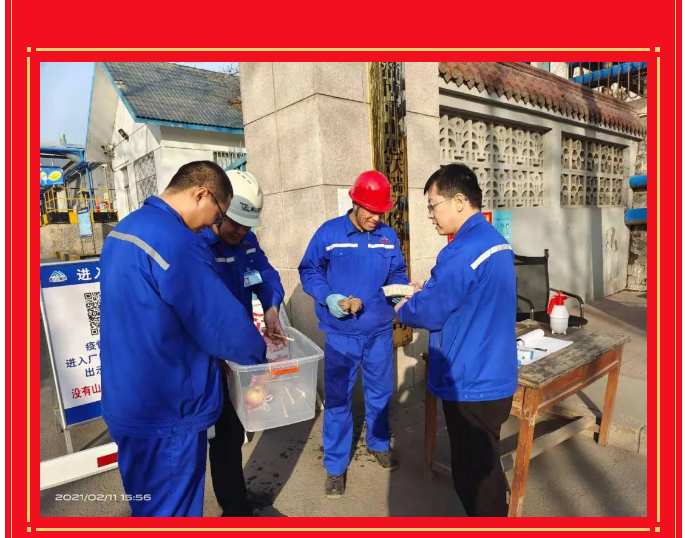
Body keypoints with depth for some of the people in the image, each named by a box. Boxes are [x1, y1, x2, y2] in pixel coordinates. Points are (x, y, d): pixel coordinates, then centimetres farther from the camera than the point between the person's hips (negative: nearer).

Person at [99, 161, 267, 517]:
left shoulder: (123, 231, 6)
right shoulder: (178, 243, -26)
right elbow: (225, 325, -23)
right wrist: (258, 353, -2)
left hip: (125, 401, 10)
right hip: (166, 414, -10)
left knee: (148, 504, 26)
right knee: (172, 509, 11)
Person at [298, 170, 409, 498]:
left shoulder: (389, 237, 1)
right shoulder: (329, 232, -9)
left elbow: (397, 274, 9)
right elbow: (308, 271, -5)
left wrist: (400, 290, -14)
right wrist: (327, 297, -21)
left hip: (380, 332, 3)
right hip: (341, 334, -3)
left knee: (380, 393, 20)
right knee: (337, 398, 7)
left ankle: (379, 444, 45)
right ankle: (335, 464, 26)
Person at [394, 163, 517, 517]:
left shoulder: (462, 252, -25)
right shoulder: (497, 242, 7)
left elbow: (429, 313, -20)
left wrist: (402, 309, 0)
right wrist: (429, 289, 11)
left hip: (470, 385, -9)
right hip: (494, 378, 9)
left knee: (473, 475, 10)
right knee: (485, 466, 25)